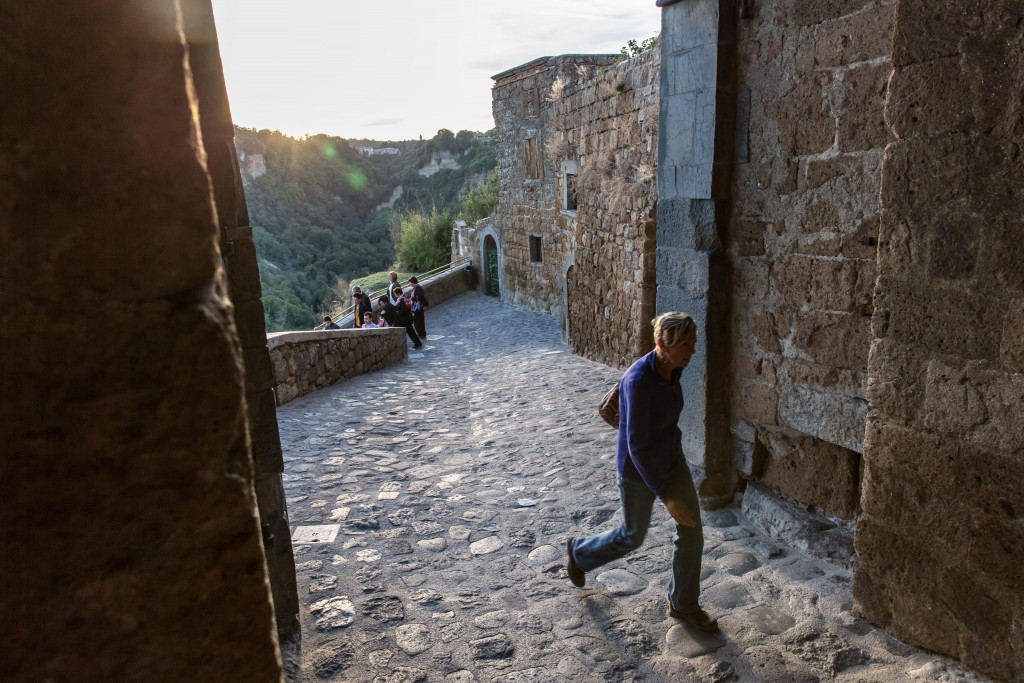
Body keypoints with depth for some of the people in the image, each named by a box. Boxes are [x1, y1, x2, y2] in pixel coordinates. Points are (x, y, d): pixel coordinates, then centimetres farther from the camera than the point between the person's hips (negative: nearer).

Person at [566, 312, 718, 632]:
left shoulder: (673, 370, -8)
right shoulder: (639, 381, -33)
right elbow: (637, 445, -31)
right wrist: (665, 495, -31)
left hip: (672, 459, 7)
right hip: (639, 469, -7)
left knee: (692, 530, 8)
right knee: (632, 537, 15)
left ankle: (683, 604, 30)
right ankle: (580, 551, 45)